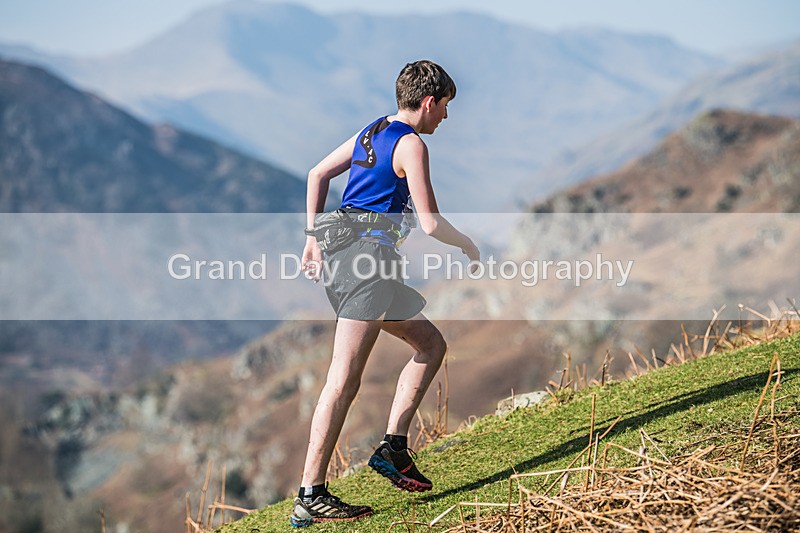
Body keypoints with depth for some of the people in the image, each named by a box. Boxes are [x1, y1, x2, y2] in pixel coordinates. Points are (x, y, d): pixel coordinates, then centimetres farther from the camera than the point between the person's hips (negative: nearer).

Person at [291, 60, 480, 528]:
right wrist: (468, 246, 8)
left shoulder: (372, 132, 18)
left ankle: (393, 448, 11)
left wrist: (314, 238, 23)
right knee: (344, 382, -12)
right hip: (368, 260, -10)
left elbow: (317, 174, 24)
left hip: (340, 253, 10)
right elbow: (431, 224, -12)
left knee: (431, 343, 17)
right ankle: (310, 497, -13)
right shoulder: (411, 145, -9)